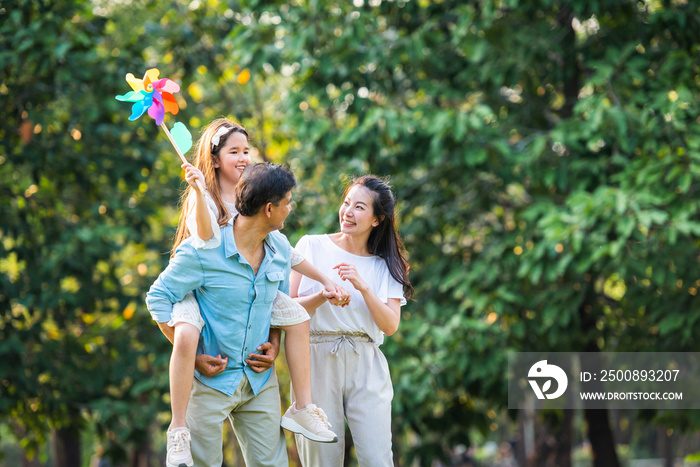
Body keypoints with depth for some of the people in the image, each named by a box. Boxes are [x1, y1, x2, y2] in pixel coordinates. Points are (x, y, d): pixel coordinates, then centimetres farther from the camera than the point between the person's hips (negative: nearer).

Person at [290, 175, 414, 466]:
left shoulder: (386, 266, 11)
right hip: (317, 362, -1)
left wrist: (363, 287, -14)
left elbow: (390, 326, -1)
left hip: (366, 366, 1)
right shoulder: (311, 246, 6)